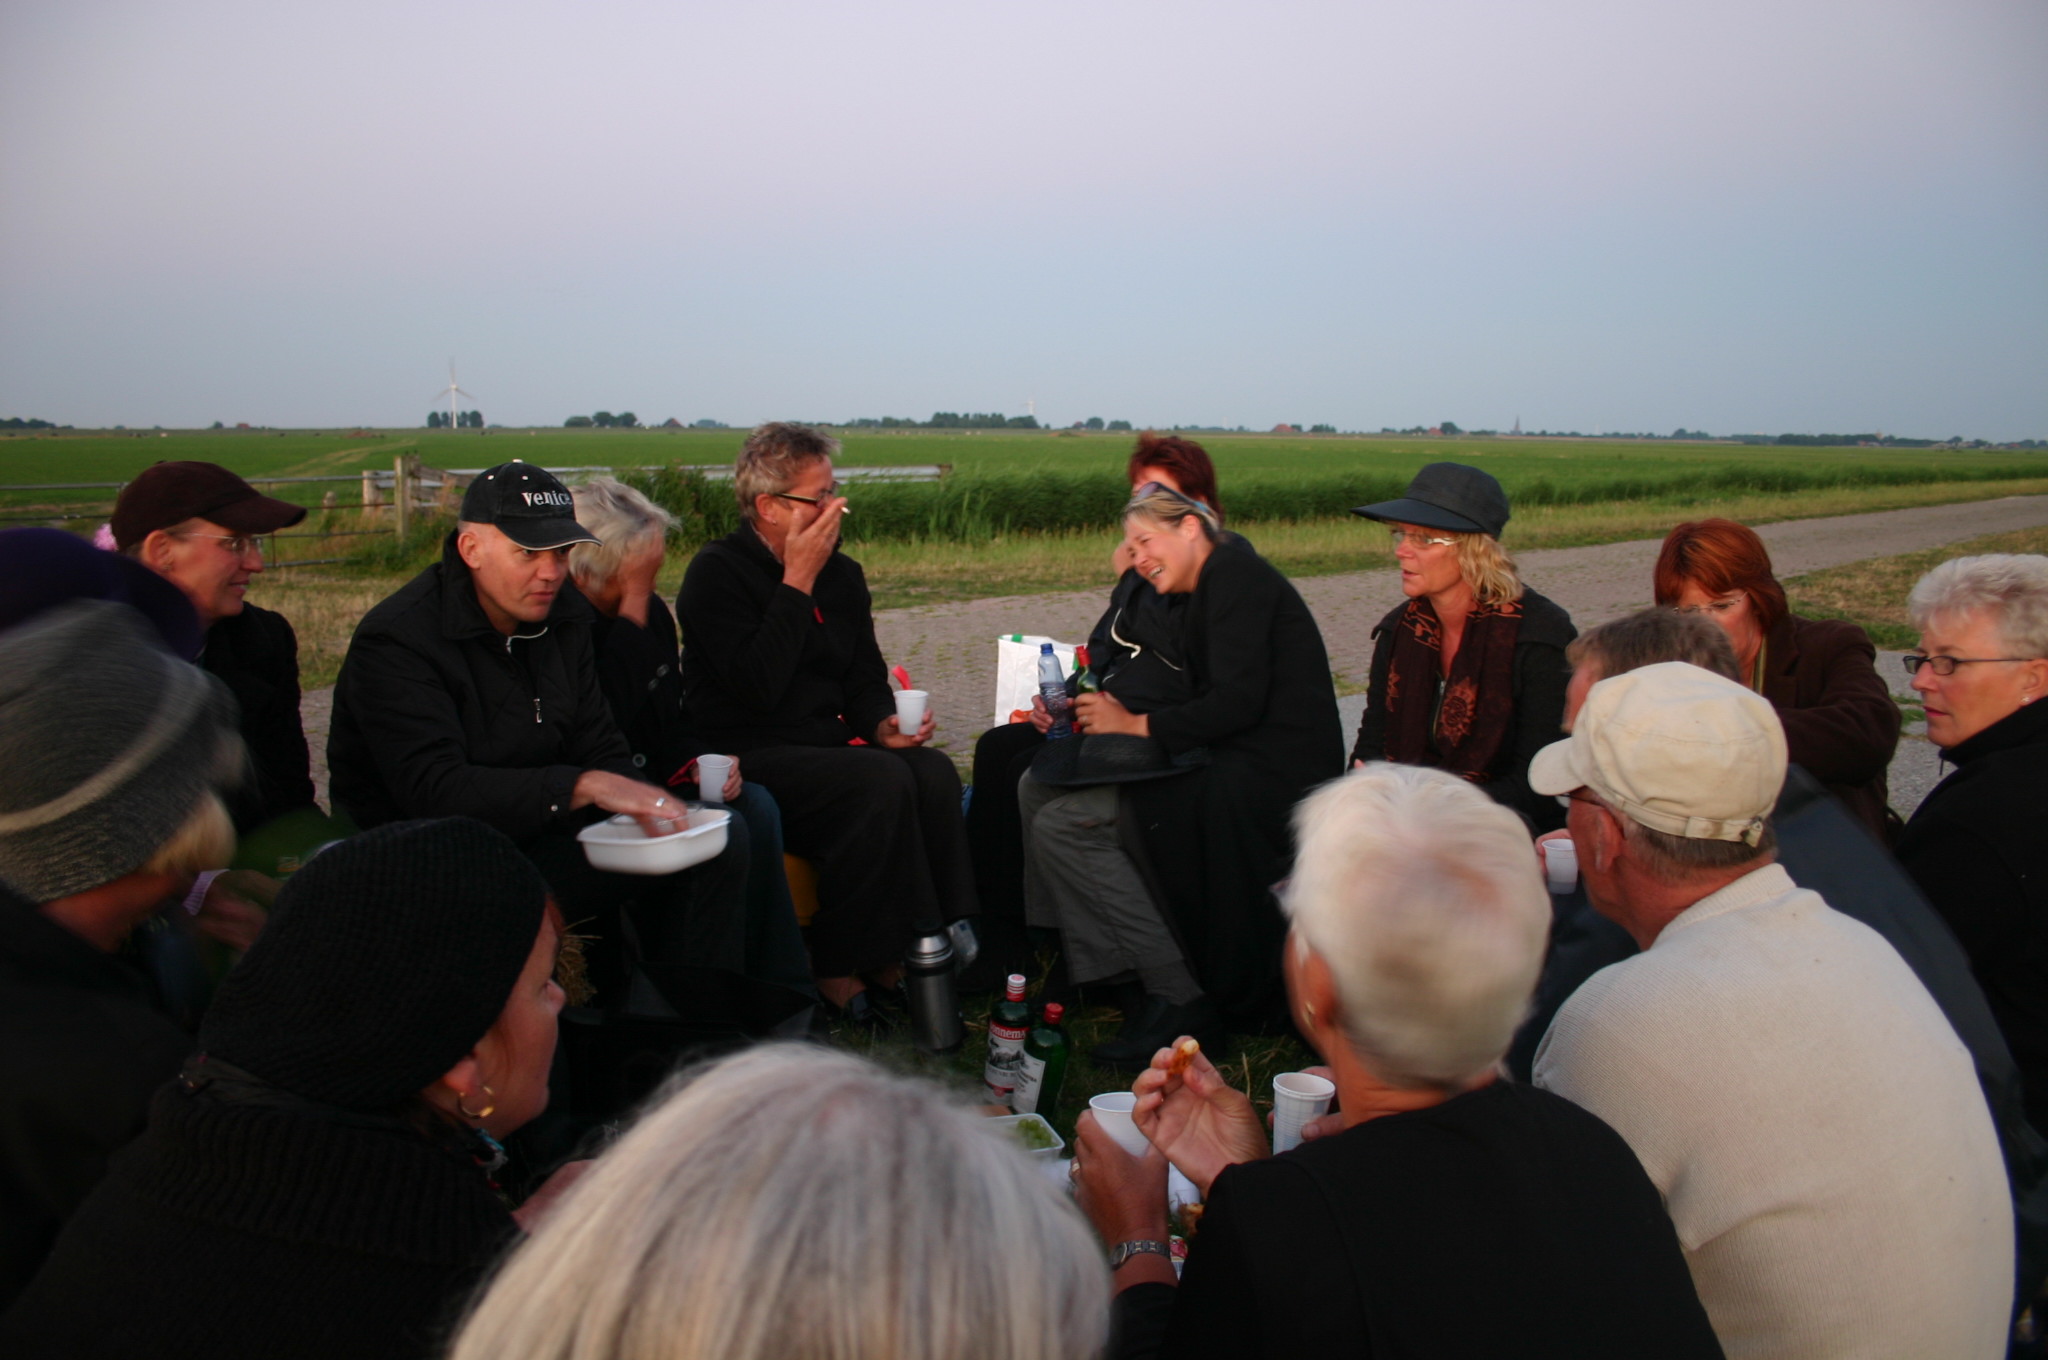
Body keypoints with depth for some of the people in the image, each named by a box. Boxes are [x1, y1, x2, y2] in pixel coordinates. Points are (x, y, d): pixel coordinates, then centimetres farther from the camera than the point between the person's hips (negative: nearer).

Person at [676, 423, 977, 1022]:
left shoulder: (843, 574, 12)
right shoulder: (716, 572, -8)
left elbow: (864, 679, 15)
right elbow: (758, 688, -21)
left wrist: (883, 723, -8)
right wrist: (799, 580, -17)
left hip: (827, 747, 6)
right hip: (748, 758, -6)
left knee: (934, 770, -21)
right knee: (881, 781, -30)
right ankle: (840, 968, -19)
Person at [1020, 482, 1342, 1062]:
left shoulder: (1236, 575, -7)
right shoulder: (1210, 591, 22)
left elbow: (1238, 703, -18)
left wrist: (1137, 724, -7)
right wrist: (1114, 717, 4)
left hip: (1268, 779, -10)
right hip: (1229, 769, 10)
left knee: (1062, 824, -17)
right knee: (1038, 788, 5)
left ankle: (1181, 999, -11)